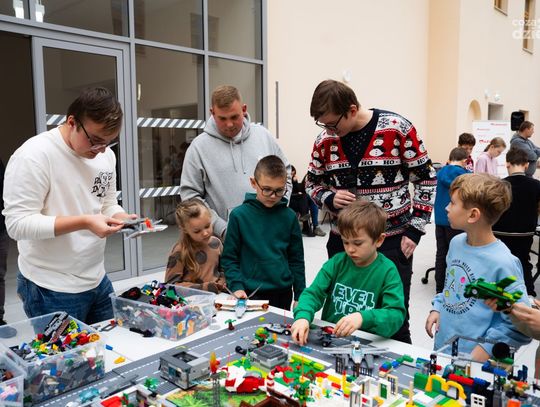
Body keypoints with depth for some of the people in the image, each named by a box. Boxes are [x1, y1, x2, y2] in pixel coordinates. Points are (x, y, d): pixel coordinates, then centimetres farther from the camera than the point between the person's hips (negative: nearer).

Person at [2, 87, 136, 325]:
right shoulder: (32, 156, -18)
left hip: (97, 280, 7)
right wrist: (84, 222, -28)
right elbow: (17, 224, -20)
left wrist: (121, 218, -10)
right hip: (51, 290, -6)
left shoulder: (106, 155, 3)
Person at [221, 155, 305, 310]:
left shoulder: (289, 216, 0)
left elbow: (296, 259, 6)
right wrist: (237, 286, -12)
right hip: (250, 293, -2)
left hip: (283, 292, 2)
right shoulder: (239, 215, -6)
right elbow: (229, 258, -1)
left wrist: (300, 296, 6)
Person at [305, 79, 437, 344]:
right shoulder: (325, 140, 0)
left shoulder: (398, 129, -10)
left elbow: (426, 180, -2)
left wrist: (415, 230, -7)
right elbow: (312, 183, 14)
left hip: (393, 242, -3)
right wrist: (330, 198, -9)